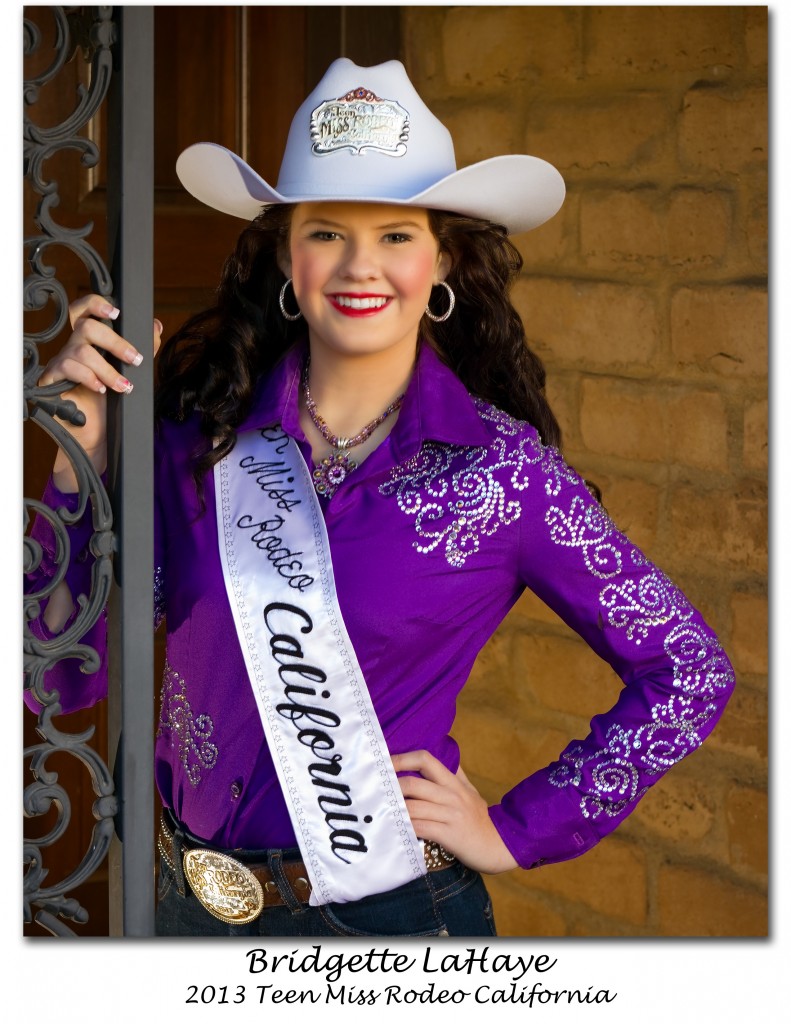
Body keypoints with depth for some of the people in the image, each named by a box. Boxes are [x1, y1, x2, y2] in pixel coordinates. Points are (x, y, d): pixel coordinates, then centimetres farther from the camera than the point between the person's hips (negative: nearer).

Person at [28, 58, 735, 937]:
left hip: (388, 910, -3)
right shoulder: (200, 434, -4)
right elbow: (70, 673, -6)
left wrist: (515, 832, -5)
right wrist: (84, 450, -14)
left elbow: (689, 676, -5)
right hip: (188, 901, 3)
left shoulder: (500, 467, -11)